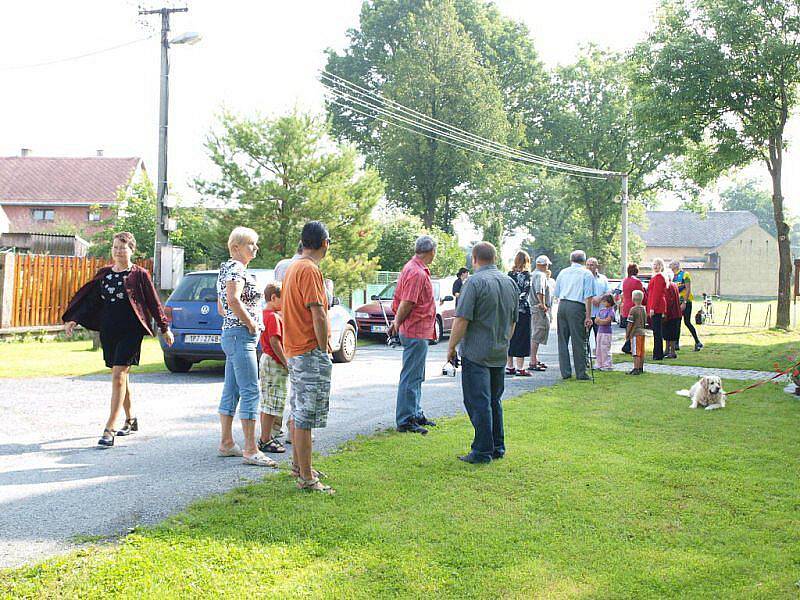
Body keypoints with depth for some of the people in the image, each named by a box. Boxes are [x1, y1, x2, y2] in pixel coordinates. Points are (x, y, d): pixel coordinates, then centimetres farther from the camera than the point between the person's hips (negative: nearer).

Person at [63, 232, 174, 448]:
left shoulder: (139, 275, -3)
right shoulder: (104, 274, 11)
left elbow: (154, 302, 1)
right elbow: (89, 298, 13)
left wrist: (165, 328, 5)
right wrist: (73, 319, 6)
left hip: (130, 332, -6)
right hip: (108, 331, 6)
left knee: (118, 377, -12)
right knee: (122, 377, 15)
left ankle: (109, 430, -13)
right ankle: (130, 420, 31)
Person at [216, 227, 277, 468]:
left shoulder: (227, 268, 19)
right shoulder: (237, 268, -13)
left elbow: (222, 307, 24)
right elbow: (233, 300, -29)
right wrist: (251, 324, -18)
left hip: (231, 333, 11)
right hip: (241, 335, -11)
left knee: (231, 391, 13)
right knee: (250, 392, -10)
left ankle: (226, 443, 20)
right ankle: (250, 451, -9)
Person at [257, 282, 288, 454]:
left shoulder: (264, 314, 13)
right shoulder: (273, 317, -17)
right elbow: (275, 342, -22)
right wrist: (286, 363, -19)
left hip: (266, 360, 10)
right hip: (274, 363, -10)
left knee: (266, 403, 15)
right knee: (272, 403, -6)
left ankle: (266, 436, 23)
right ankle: (265, 440, -2)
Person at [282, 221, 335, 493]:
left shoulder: (293, 267, 14)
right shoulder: (310, 270, -17)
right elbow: (318, 315, -21)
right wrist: (324, 347, -11)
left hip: (295, 349, 10)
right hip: (310, 352, -10)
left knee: (298, 412, 19)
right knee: (306, 416, -6)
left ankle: (298, 465, 31)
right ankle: (306, 478, -1)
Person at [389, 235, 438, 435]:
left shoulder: (412, 268, 14)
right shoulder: (417, 273, -19)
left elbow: (401, 302, 18)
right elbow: (406, 304, -20)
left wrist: (397, 322, 19)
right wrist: (397, 324, -7)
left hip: (418, 333, 11)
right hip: (417, 332, -11)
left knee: (416, 377, 18)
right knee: (411, 377, -6)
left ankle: (416, 414, 27)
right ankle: (405, 420, -1)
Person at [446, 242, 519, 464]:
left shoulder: (475, 282, -13)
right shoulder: (510, 283, 10)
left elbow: (462, 320, -16)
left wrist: (451, 348, -7)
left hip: (476, 352, -7)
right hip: (500, 354, 7)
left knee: (478, 402, -3)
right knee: (494, 401, 16)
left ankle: (483, 451, -2)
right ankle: (498, 448, 21)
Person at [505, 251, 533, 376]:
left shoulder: (510, 274, 6)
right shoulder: (526, 274, -8)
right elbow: (526, 292, -14)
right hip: (523, 310, -5)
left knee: (510, 338, 12)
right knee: (522, 338, 0)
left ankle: (509, 367, 16)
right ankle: (520, 368, 0)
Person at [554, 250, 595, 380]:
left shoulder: (563, 272, 16)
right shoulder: (586, 273, 1)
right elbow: (588, 297, -6)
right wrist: (588, 316, -7)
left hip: (562, 305, 5)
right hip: (577, 307, -5)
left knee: (563, 340, 10)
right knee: (578, 341, -1)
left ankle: (565, 372, 12)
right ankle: (581, 374, 2)